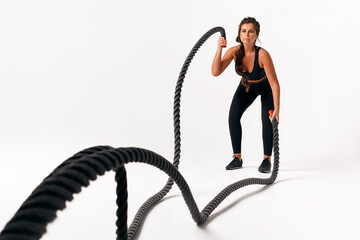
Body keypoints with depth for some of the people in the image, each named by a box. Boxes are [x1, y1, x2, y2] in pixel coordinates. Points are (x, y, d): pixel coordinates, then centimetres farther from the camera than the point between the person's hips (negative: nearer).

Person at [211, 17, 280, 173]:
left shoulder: (262, 54, -37)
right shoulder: (234, 51, -26)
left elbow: (274, 84, -36)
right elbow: (215, 72, -35)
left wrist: (276, 109, -42)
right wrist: (219, 49, -45)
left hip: (266, 88, -3)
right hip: (247, 86, 3)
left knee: (267, 119, -21)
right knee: (233, 115, -15)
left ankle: (267, 160, -2)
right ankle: (237, 158, -4)